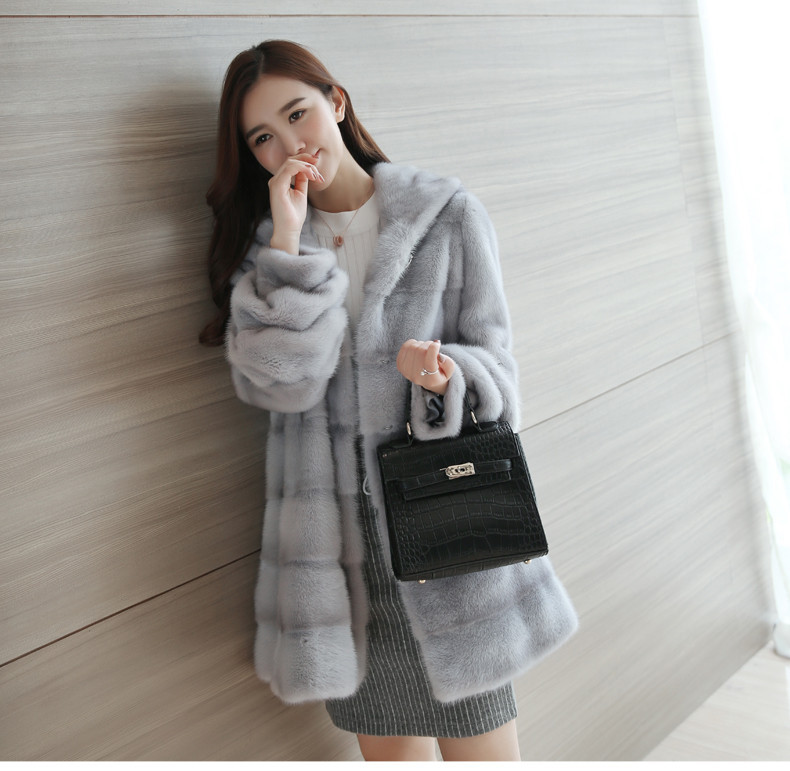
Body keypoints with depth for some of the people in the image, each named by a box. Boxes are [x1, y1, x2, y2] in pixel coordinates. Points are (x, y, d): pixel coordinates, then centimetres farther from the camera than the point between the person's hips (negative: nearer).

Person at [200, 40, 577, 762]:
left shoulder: (448, 214, 0)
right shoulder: (265, 243, 7)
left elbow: (497, 368, -1)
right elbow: (277, 382, -10)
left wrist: (445, 377, -22)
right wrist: (289, 243, -15)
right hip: (341, 552, 2)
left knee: (481, 748, 5)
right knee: (387, 749, 15)